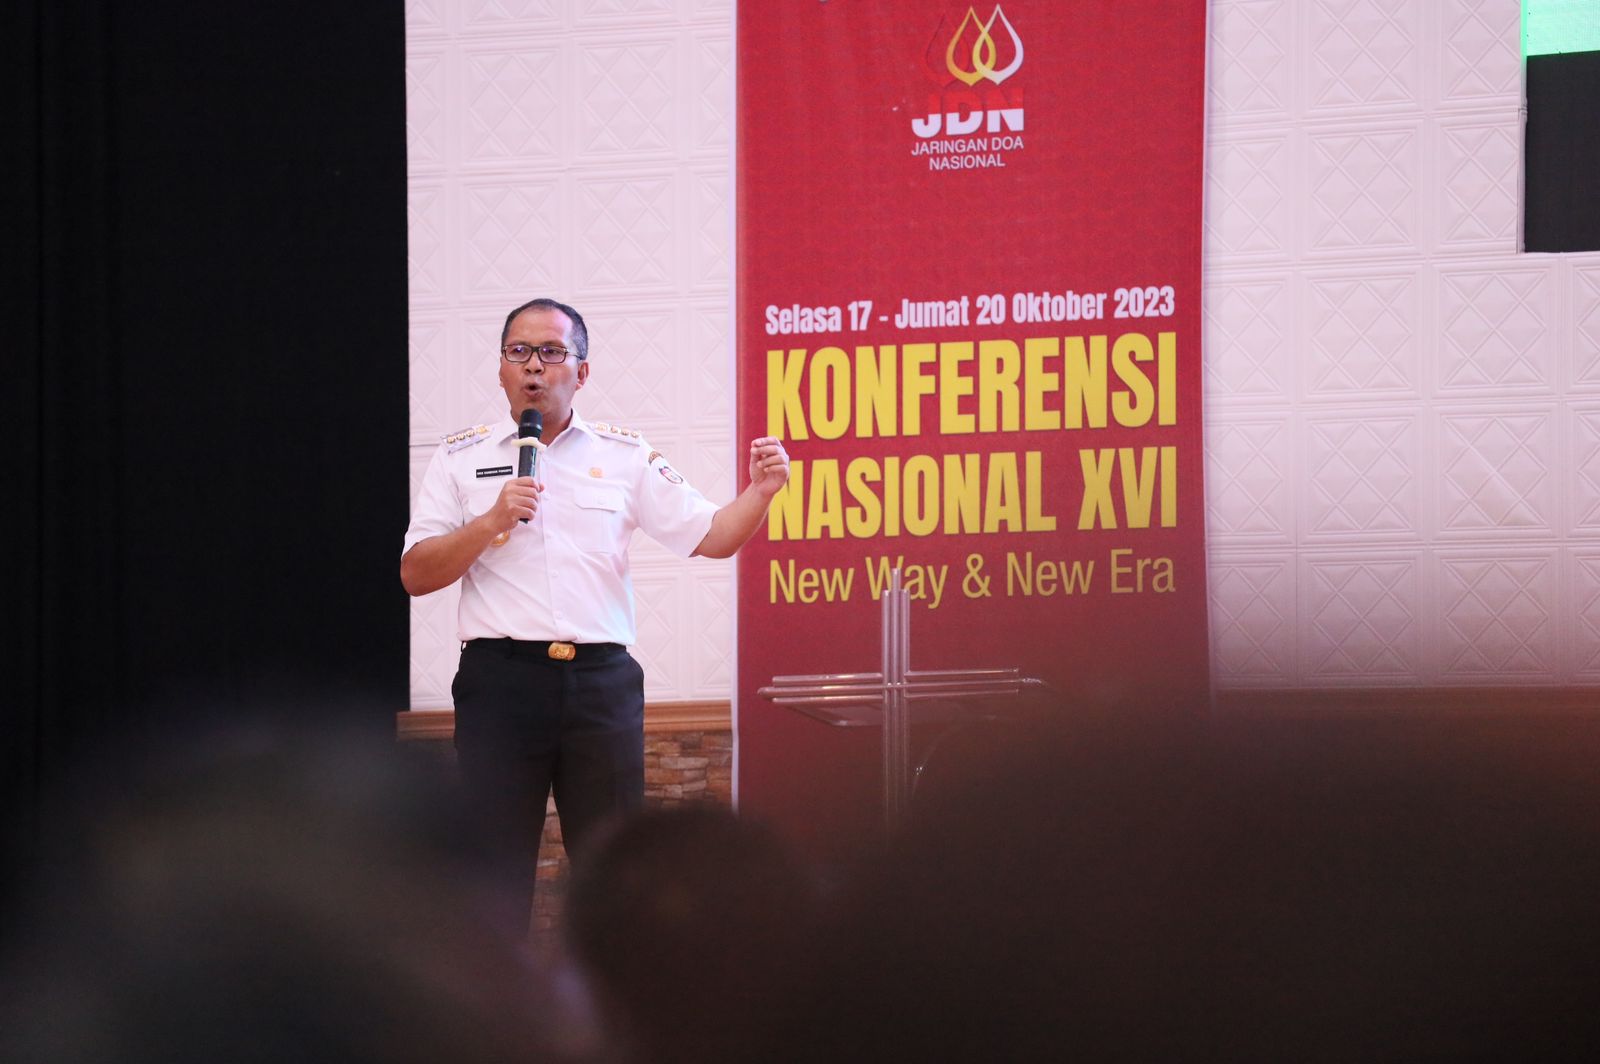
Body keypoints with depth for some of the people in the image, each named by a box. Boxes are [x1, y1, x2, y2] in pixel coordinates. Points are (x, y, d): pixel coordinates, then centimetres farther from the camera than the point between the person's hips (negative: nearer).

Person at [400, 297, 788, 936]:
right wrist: (491, 523, -10)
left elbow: (711, 536, 7)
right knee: (494, 866, -2)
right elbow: (415, 574, 2)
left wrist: (761, 492, -12)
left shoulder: (625, 456, 11)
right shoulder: (462, 459, 8)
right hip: (500, 682, -1)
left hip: (602, 683, 1)